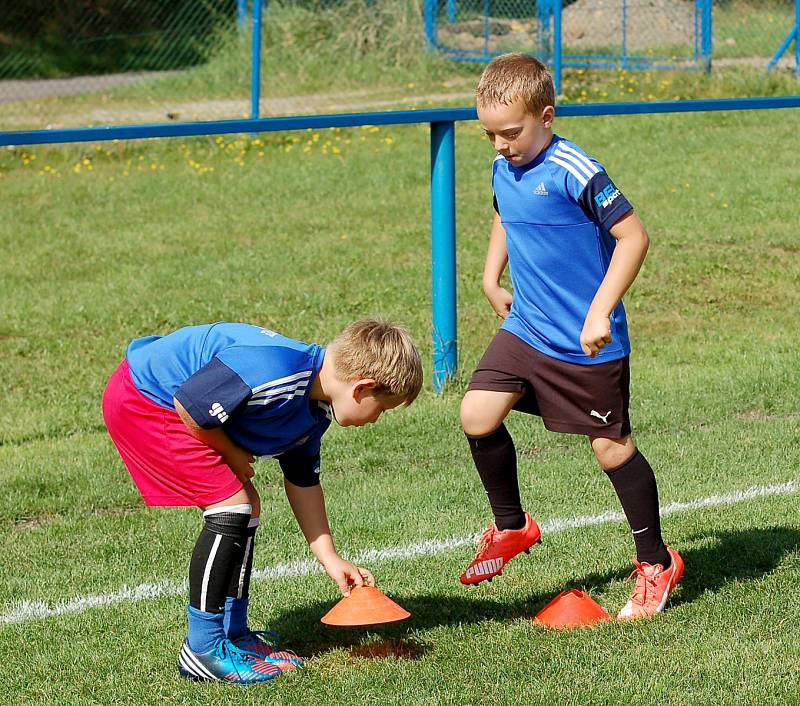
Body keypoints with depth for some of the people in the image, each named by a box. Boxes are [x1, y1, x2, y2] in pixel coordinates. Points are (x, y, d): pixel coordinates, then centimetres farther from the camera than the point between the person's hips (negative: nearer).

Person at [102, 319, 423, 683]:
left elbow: (302, 482, 16)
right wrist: (233, 454, -10)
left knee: (247, 506, 12)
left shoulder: (315, 410, 3)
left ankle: (234, 635, 21)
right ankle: (203, 649, -7)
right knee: (231, 507, -14)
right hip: (138, 401, -10)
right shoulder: (274, 373, -30)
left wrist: (330, 558, 16)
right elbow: (188, 404, -27)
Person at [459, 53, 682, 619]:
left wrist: (600, 311, -24)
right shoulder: (504, 170, 3)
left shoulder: (574, 173, -21)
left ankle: (656, 562, 21)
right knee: (478, 415, -8)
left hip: (588, 343, -7)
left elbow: (634, 236, -21)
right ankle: (512, 526, 14)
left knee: (611, 447, 3)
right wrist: (492, 279, 17)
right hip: (526, 329, 7)